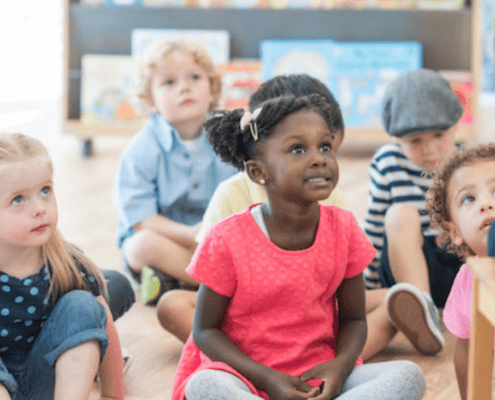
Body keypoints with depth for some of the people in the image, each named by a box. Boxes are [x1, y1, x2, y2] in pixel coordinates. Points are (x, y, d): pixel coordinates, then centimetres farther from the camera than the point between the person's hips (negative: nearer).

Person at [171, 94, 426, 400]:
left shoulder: (343, 229, -3)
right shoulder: (228, 240, -12)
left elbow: (353, 319, 7)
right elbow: (205, 329, -5)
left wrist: (340, 365, -15)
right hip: (248, 373, -3)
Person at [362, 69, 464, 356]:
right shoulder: (388, 162, 0)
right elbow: (375, 227, 6)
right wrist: (369, 289, 9)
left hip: (466, 269, 1)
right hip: (409, 271, -1)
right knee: (400, 214, -30)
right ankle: (423, 312, -46)